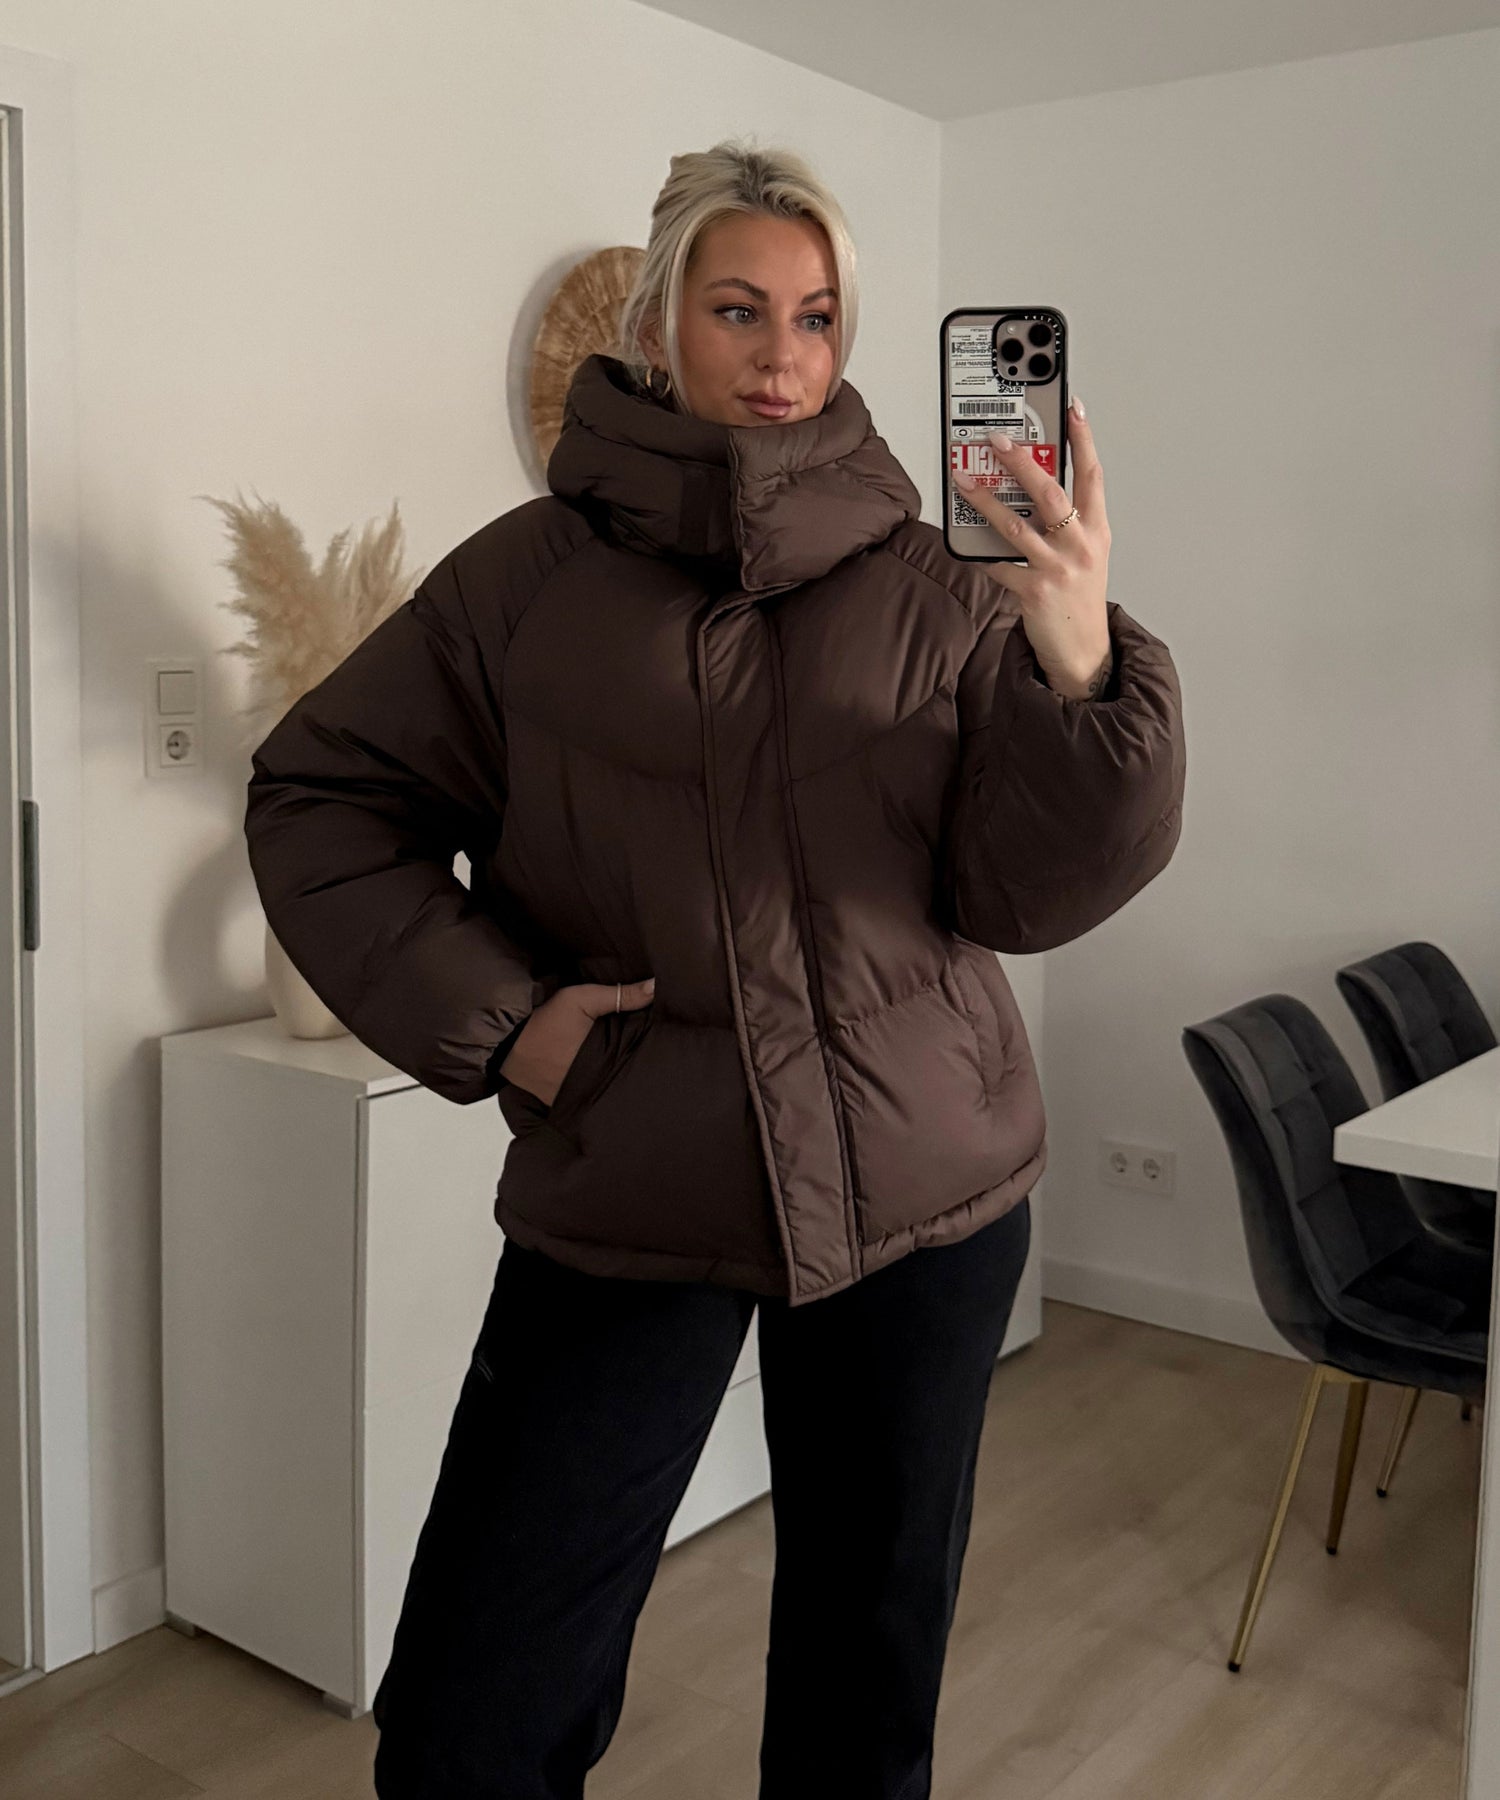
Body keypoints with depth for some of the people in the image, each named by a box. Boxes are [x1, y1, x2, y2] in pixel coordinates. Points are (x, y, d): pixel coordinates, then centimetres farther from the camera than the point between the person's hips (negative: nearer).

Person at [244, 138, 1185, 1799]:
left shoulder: (935, 587, -3)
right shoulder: (530, 575, -4)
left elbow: (1028, 894, -7)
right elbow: (315, 799, 2)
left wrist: (1080, 666, -24)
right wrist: (489, 1017, -8)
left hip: (924, 1194, 1)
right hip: (627, 1206, 0)